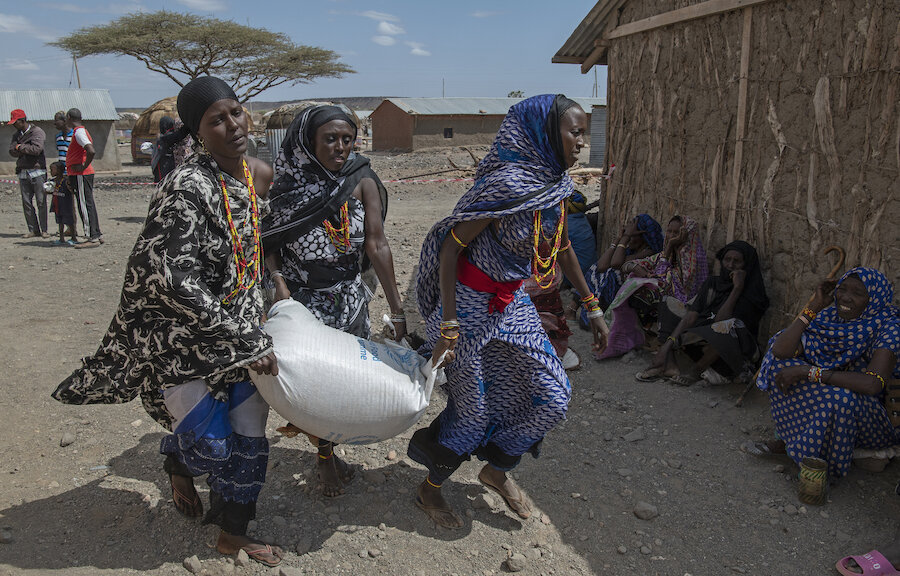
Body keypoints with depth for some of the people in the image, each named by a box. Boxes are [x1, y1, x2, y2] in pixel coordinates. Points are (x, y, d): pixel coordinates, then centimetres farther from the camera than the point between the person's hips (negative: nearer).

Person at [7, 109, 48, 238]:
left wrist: (20, 147, -5)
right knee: (26, 202, 2)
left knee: (41, 202, -5)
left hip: (37, 171, -6)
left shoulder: (37, 132, -3)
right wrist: (26, 148, -11)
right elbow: (12, 151, 5)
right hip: (23, 172, 6)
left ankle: (44, 230, 0)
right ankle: (33, 230, 6)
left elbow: (37, 149, -18)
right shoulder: (16, 134, 17)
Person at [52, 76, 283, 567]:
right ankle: (179, 465, 39)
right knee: (206, 437, 0)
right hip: (180, 336, -7)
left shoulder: (258, 174, 0)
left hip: (240, 330, 7)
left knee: (248, 437, 12)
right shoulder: (188, 187, -25)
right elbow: (176, 283, -29)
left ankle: (233, 535, 37)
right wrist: (248, 342, -26)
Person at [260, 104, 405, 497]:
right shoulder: (287, 182, -7)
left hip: (349, 298, 1)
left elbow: (377, 245, -12)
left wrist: (396, 309, -14)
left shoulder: (362, 182, -8)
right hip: (299, 298, -1)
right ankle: (325, 455, 29)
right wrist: (280, 282, -19)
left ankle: (327, 450, 35)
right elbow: (270, 242, -1)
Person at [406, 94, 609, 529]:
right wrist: (448, 327, -27)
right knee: (475, 407, 4)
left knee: (551, 395, 8)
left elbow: (562, 247, 14)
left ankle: (497, 470, 33)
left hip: (512, 303, 8)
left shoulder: (555, 185, 0)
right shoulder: (508, 186, -26)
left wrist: (593, 307, 16)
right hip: (472, 305, -8)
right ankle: (429, 489, 30)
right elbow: (450, 247, -24)